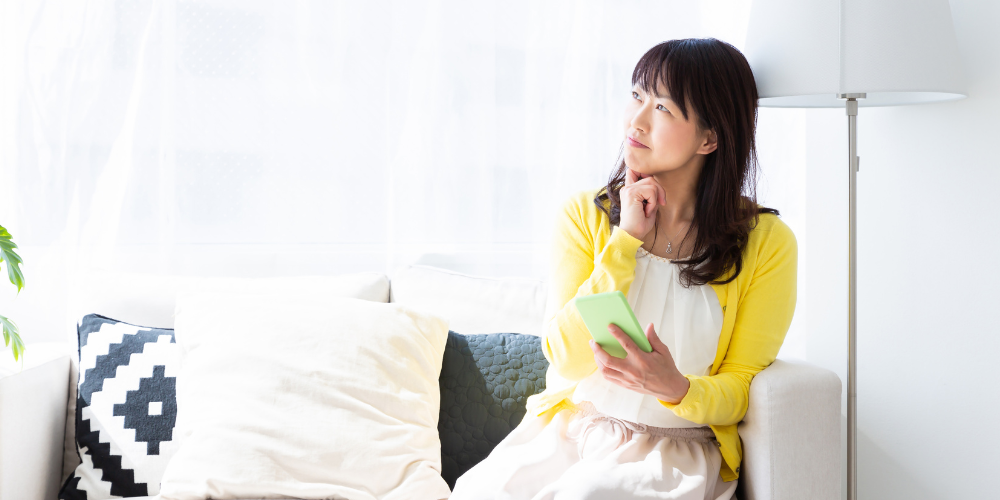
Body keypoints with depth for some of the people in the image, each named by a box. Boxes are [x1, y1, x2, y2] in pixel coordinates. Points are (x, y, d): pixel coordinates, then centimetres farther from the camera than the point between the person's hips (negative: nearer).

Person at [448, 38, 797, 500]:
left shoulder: (766, 242, -4)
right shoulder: (585, 214, 1)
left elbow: (740, 387, -1)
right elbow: (568, 357, -7)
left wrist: (676, 389, -24)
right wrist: (625, 239, -13)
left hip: (681, 442, -2)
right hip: (572, 424, 2)